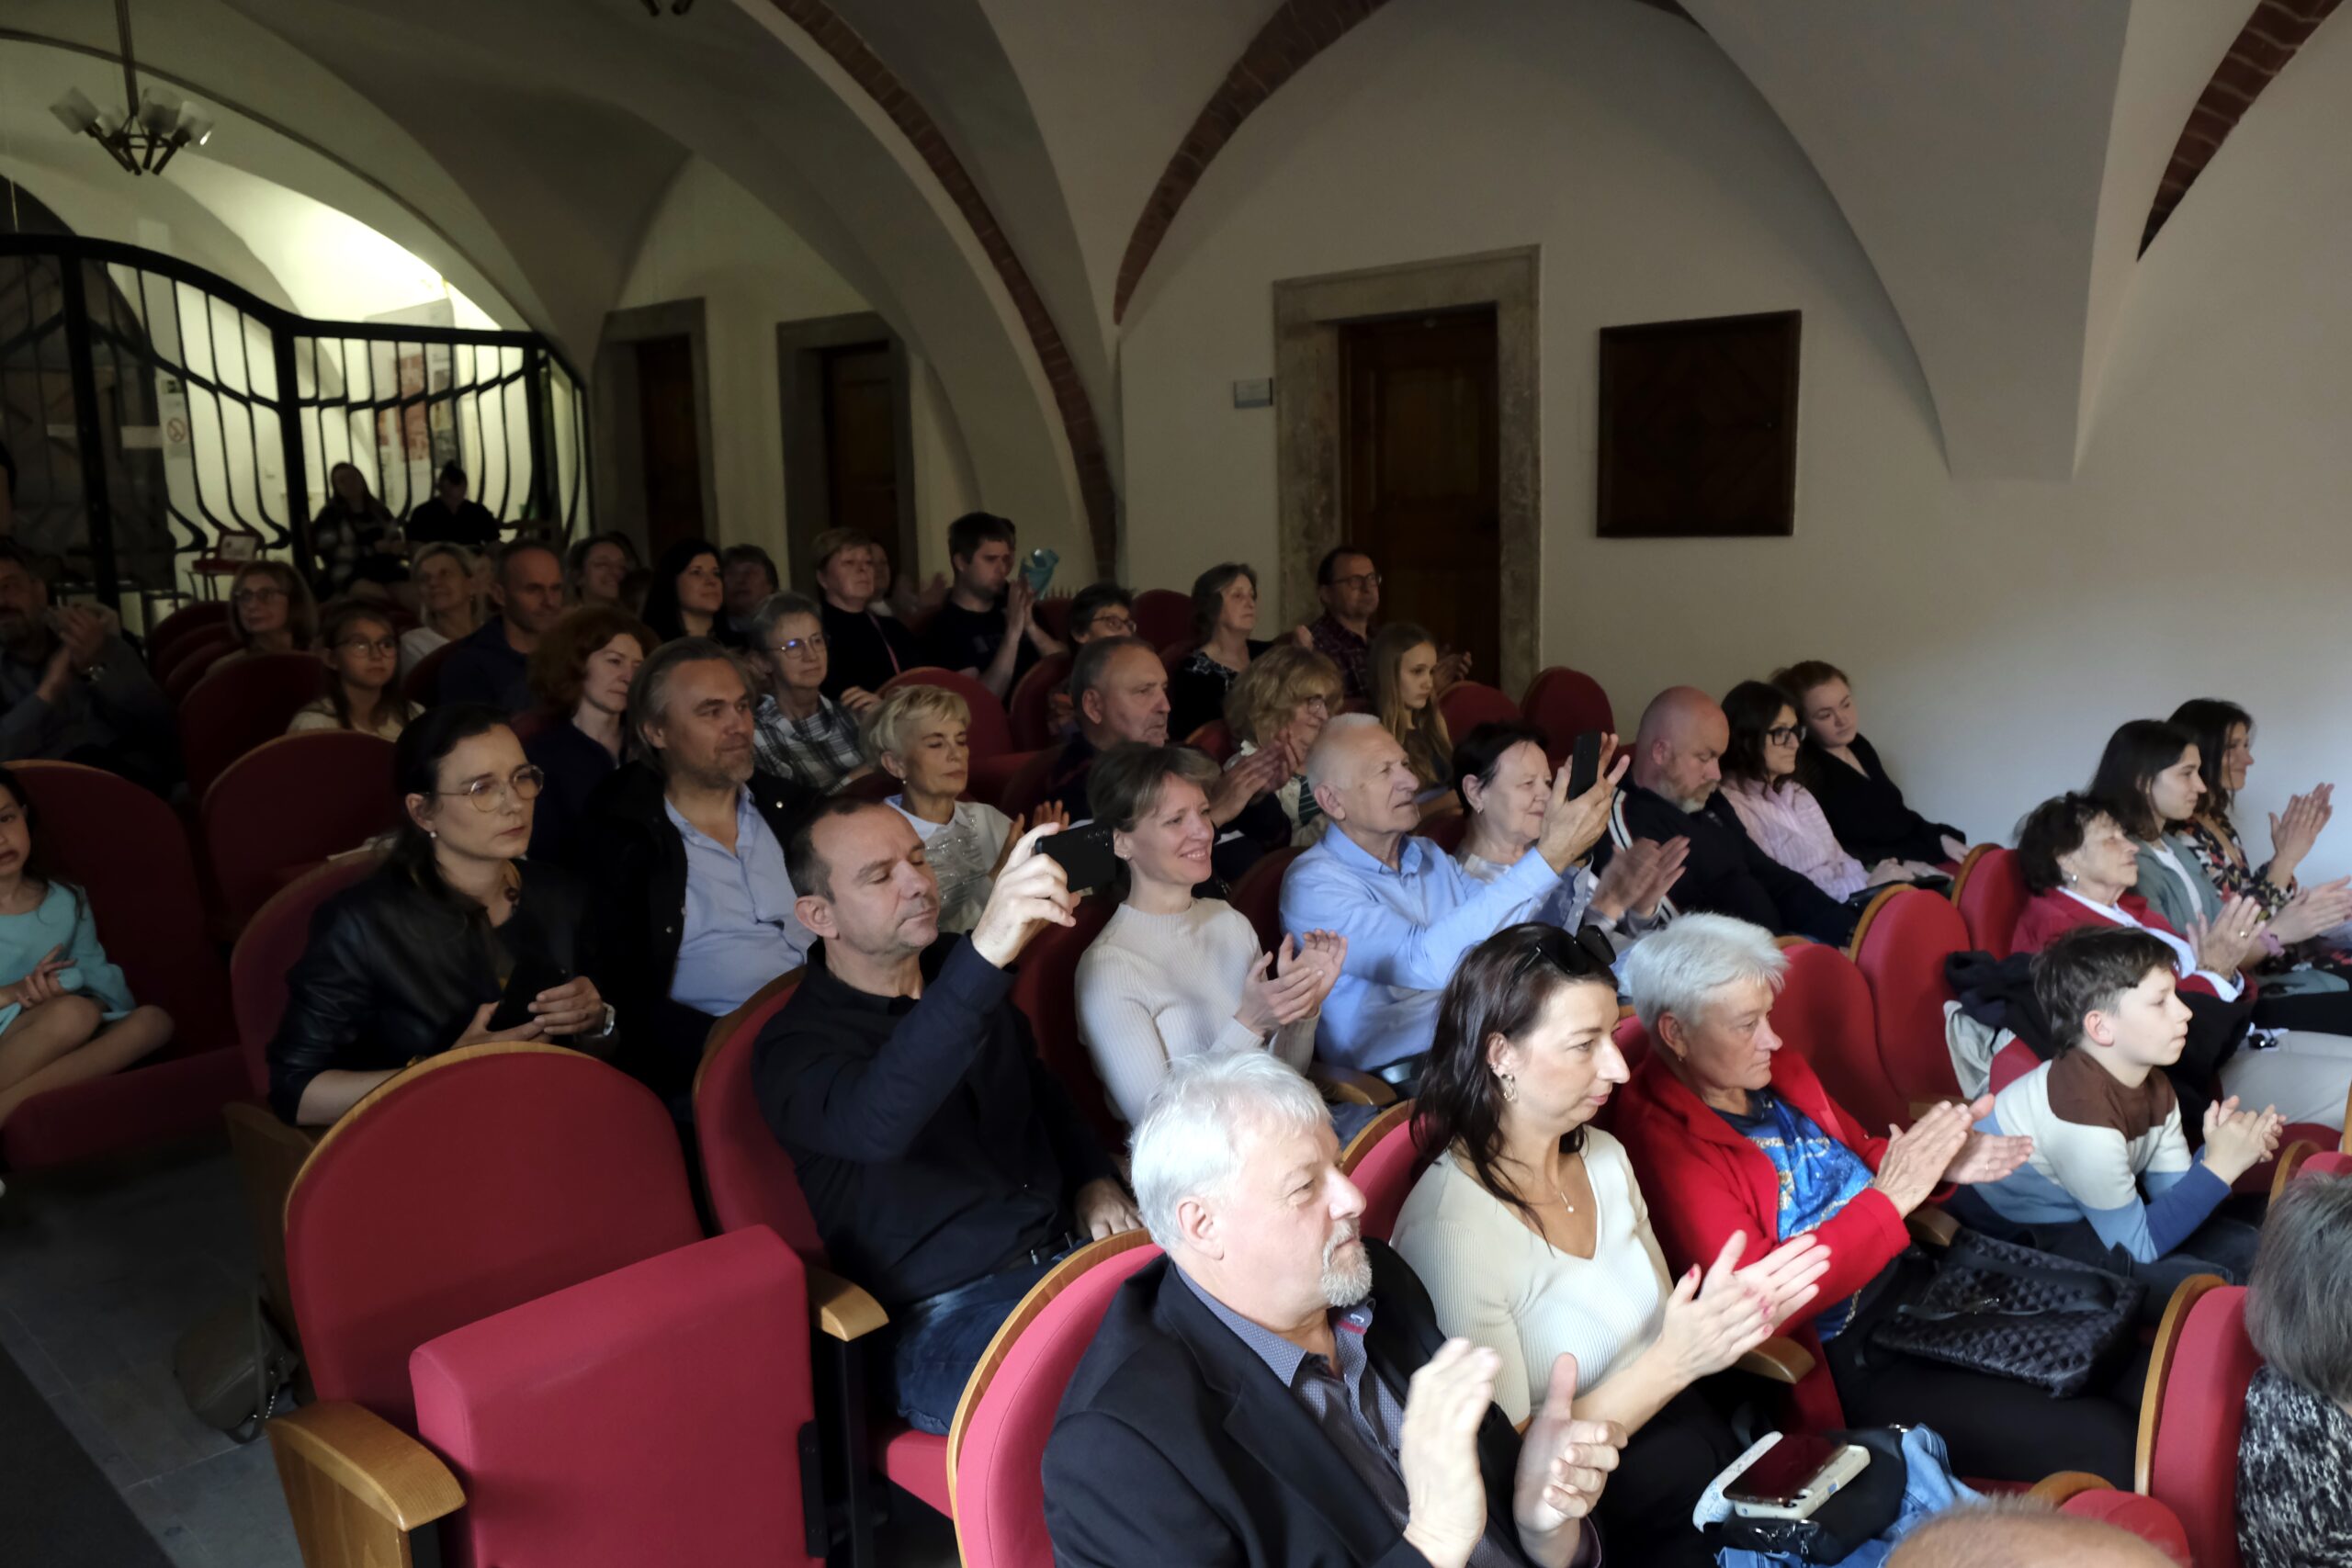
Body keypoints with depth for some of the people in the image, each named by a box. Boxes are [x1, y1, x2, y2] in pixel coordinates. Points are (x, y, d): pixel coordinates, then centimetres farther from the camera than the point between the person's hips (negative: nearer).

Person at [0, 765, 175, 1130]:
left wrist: (67, 984, -16)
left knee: (153, 1020, -23)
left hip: (63, 1046, 5)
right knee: (74, 1013, -32)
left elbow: (107, 987, 6)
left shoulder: (67, 901, 14)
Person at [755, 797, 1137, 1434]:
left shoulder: (956, 973, 12)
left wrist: (1094, 1181, 8)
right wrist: (986, 955, -45)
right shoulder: (794, 1049, -9)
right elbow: (876, 1124, -34)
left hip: (1069, 1253, 7)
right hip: (945, 1321, -7)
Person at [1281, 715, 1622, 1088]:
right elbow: (1426, 961, -27)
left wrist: (1571, 853, -8)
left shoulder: (1429, 856, 13)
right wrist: (1549, 857, -28)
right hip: (1400, 1082, -7)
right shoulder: (1314, 885, -12)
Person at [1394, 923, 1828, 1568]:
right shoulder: (1449, 1228, -21)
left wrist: (1727, 1315, -11)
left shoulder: (1603, 1157, 0)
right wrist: (1675, 1362, -23)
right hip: (1583, 1515, -7)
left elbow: (1649, 1330, 9)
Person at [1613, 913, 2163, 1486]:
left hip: (1917, 1287, 8)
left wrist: (1939, 1162, -3)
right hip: (1845, 1361, -8)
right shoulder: (1659, 1140, -21)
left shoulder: (1776, 1071, 4)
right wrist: (1890, 1198, -24)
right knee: (2097, 1447, -16)